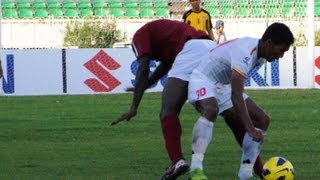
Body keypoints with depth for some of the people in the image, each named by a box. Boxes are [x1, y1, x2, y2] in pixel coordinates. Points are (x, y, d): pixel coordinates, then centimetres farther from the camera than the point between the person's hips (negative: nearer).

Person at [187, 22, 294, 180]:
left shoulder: (261, 53, -2)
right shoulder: (245, 53, -33)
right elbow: (236, 96, -40)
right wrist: (251, 130, -44)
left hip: (224, 86, 10)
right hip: (203, 80, -10)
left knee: (262, 120, -1)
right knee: (211, 110, -41)